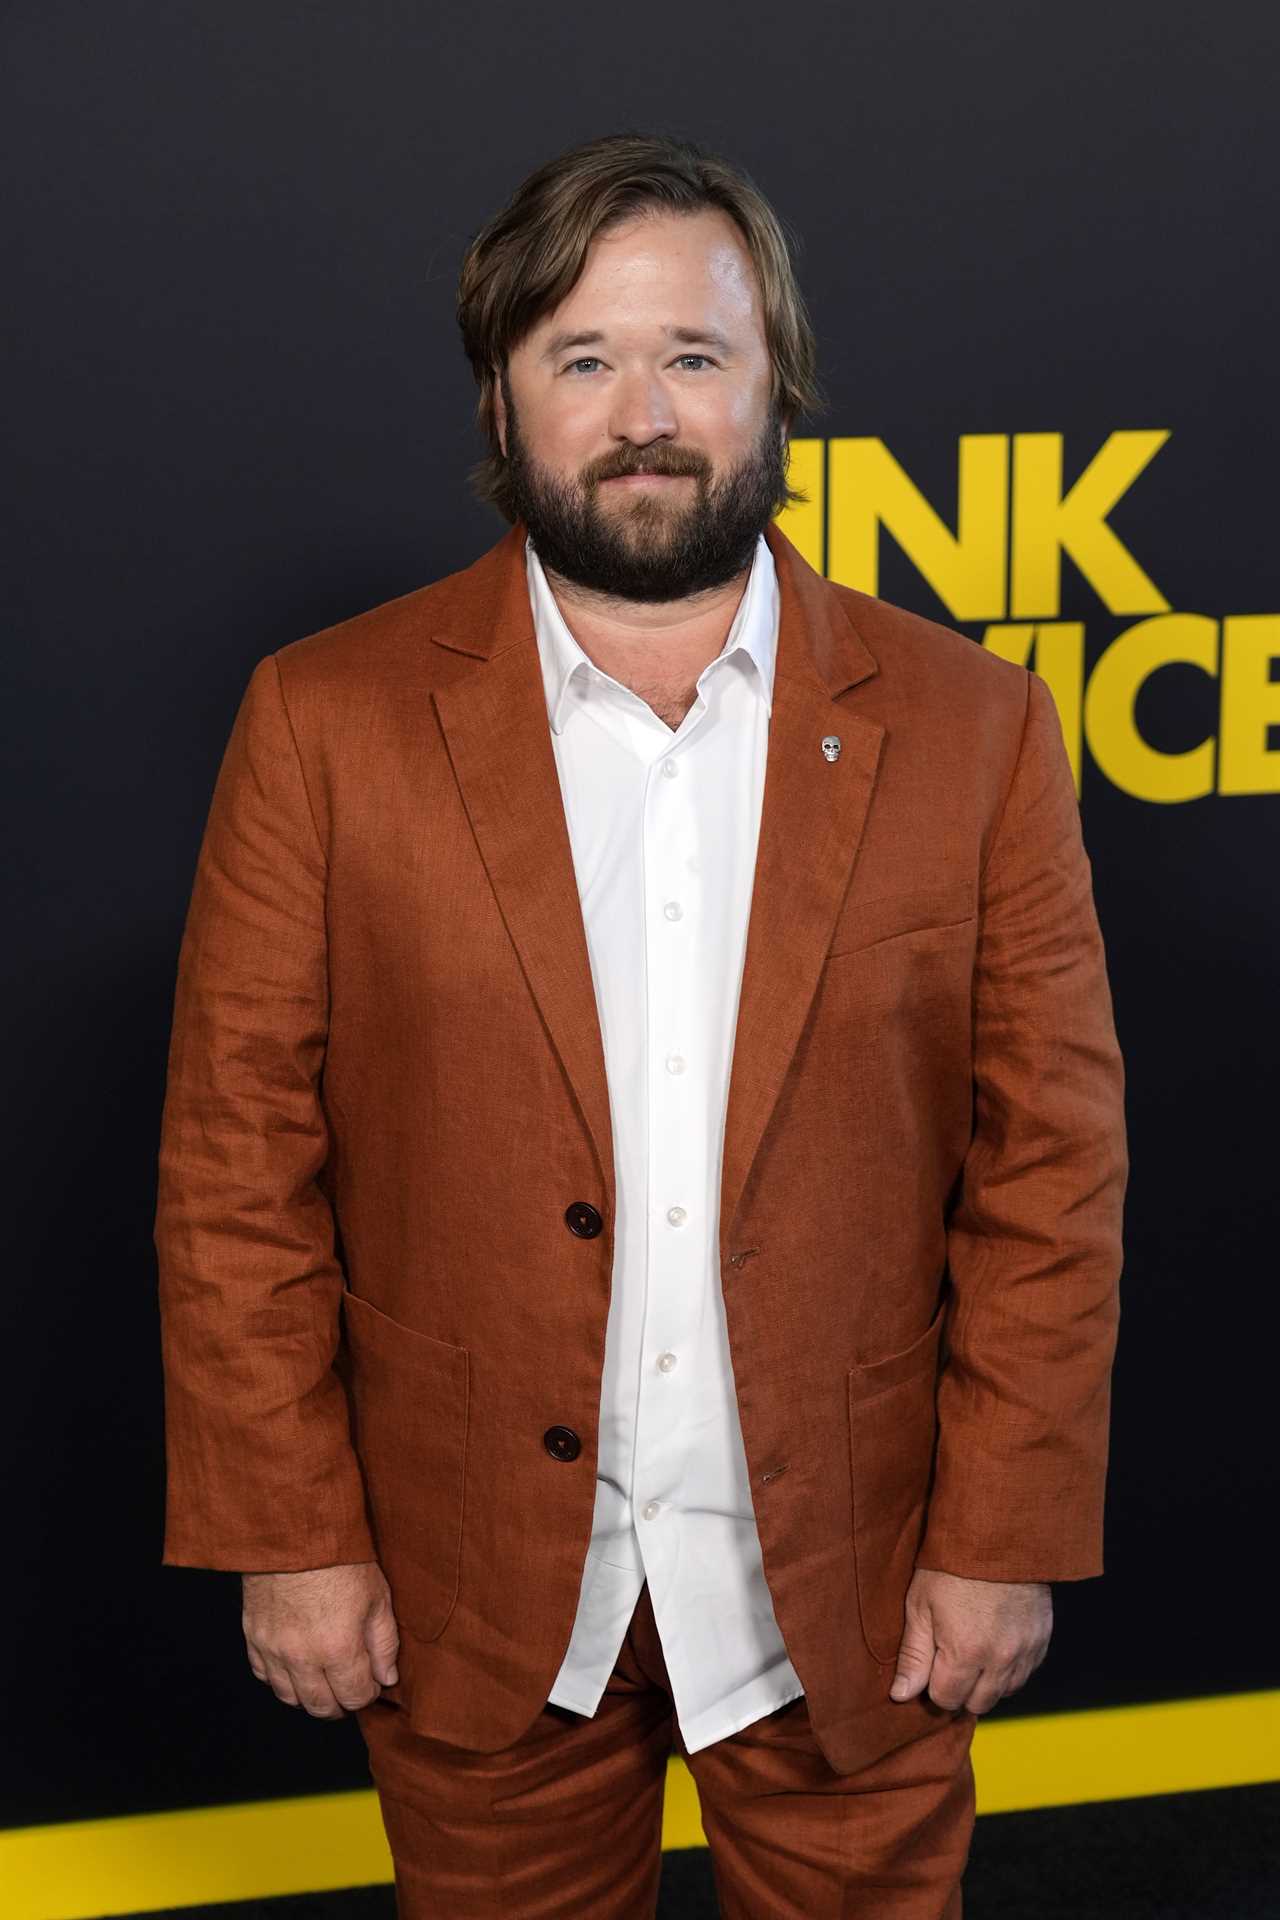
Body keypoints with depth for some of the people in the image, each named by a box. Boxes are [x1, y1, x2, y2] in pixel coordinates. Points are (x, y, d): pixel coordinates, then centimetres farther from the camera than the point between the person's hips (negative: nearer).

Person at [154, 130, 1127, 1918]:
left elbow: (1053, 1166, -3)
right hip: (474, 1588, 0)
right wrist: (288, 1535, -6)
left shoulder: (968, 726, -4)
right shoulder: (327, 720, -6)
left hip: (847, 1588, 1)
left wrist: (1005, 1540, -5)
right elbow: (239, 1167, -5)